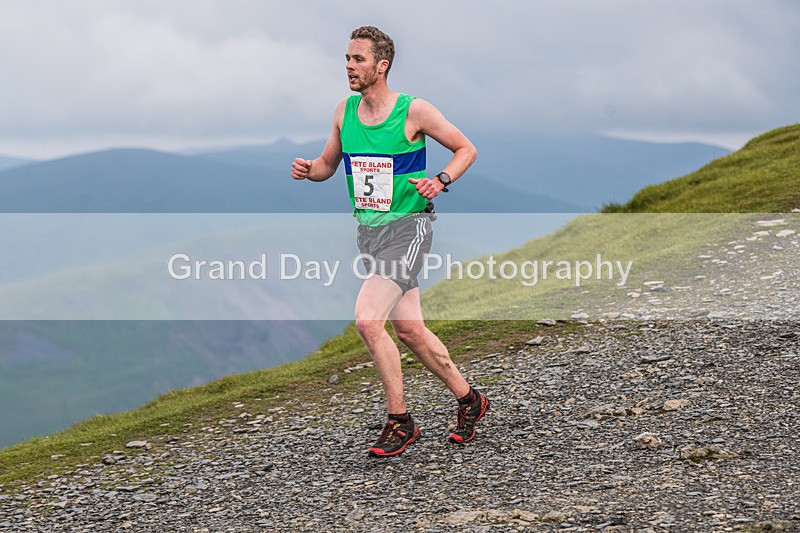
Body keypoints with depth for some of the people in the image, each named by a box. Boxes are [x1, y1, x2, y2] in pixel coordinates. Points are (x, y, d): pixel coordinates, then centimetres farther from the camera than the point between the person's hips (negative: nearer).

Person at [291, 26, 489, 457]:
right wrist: (308, 170, -5)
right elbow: (328, 164, 17)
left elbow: (466, 149, 0)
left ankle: (400, 423, -6)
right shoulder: (344, 111, 5)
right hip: (368, 230, 7)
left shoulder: (414, 111, -10)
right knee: (408, 330, 10)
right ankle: (468, 400, 30)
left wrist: (441, 180, -18)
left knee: (367, 320, -21)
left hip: (407, 227, -6)